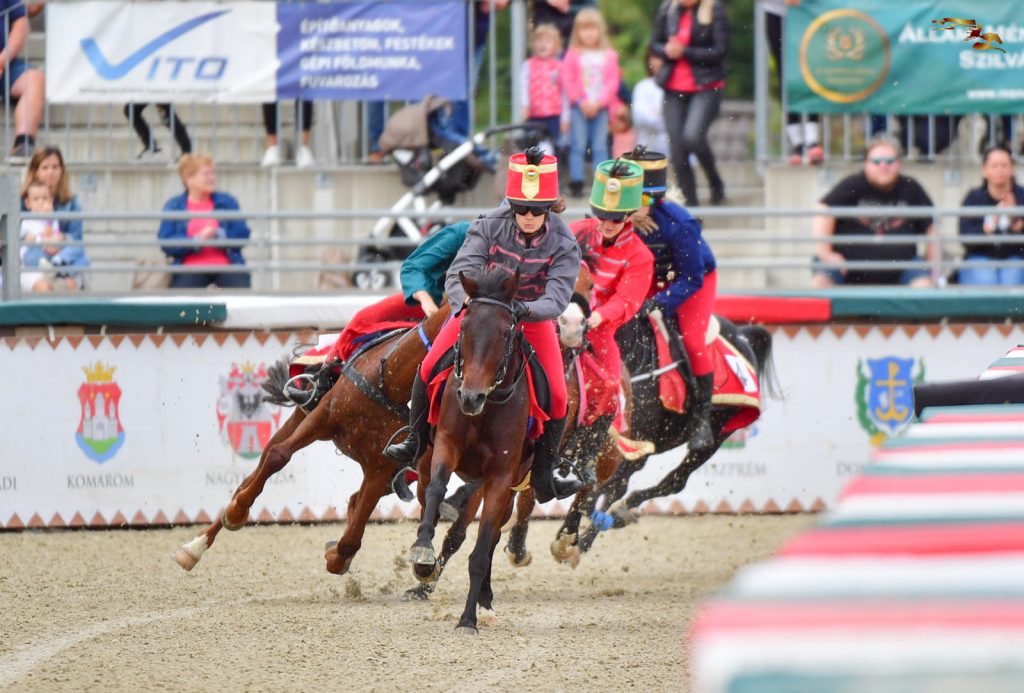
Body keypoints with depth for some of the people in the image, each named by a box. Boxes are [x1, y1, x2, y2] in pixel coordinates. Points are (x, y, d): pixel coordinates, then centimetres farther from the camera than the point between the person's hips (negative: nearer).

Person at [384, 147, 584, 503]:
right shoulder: (490, 225, -24)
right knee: (429, 369, -14)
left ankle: (543, 475, 7)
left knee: (556, 395, -11)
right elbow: (459, 274, -29)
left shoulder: (564, 243, -25)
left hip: (533, 316, 0)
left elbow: (557, 298, -32)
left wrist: (526, 311, -52)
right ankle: (416, 441, 8)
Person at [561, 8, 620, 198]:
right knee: (578, 145, -3)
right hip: (579, 106, -1)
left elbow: (613, 82, 1)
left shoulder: (609, 56, 5)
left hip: (600, 107, 1)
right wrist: (581, 101, -11)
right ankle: (576, 183, -2)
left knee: (600, 145, 2)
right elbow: (568, 80, -2)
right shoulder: (573, 54, 2)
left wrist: (599, 102, -10)